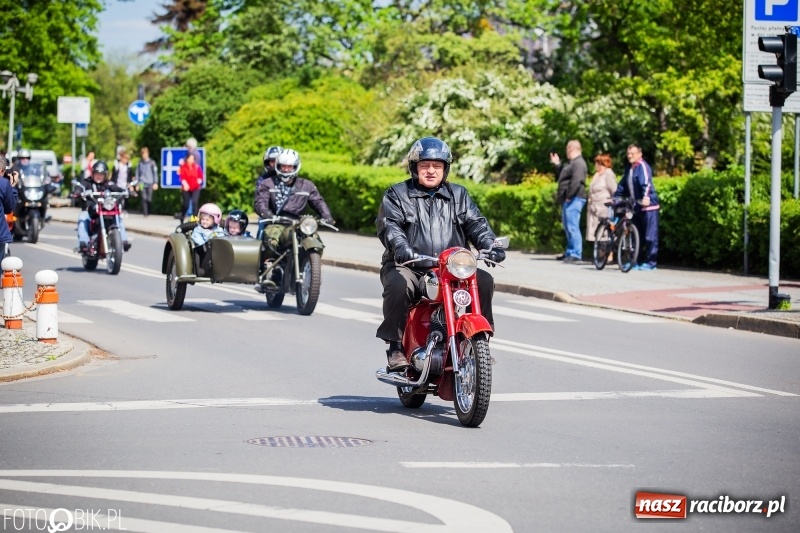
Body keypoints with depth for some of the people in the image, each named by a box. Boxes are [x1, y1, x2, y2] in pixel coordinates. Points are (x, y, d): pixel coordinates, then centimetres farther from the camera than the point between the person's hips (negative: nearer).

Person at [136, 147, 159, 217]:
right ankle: (145, 212, -7)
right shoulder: (140, 163, 8)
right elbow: (137, 173, 13)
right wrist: (137, 183, 10)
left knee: (149, 199, -1)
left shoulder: (152, 162, 1)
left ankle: (148, 212, 13)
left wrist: (155, 183, -4)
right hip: (142, 183, 1)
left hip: (150, 183, -1)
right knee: (144, 198, -8)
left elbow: (155, 173, 1)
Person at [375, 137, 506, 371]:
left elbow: (476, 223, 8)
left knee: (484, 280, -20)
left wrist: (490, 245, -13)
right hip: (409, 266, -3)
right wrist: (401, 247, -28)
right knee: (399, 285, -35)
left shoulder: (458, 195, 19)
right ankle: (395, 346, -24)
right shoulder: (396, 195, 9)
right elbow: (389, 225, -6)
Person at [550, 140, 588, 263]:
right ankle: (570, 252, 22)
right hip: (568, 199, 11)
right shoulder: (570, 163, 21)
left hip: (573, 199, -11)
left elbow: (576, 181, -24)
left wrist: (569, 196, -23)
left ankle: (576, 254, -16)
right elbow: (562, 176, 31)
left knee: (572, 226, -14)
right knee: (568, 226, 15)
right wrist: (557, 164, 25)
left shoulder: (578, 163, -14)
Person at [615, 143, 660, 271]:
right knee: (637, 235, 12)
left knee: (650, 236, -5)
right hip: (637, 207, 9)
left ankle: (651, 263, -2)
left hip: (648, 206, -9)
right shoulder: (630, 169, 17)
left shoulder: (642, 166, -10)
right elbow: (622, 186, 27)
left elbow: (646, 182, -26)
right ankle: (637, 261, 18)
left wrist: (646, 197, -40)